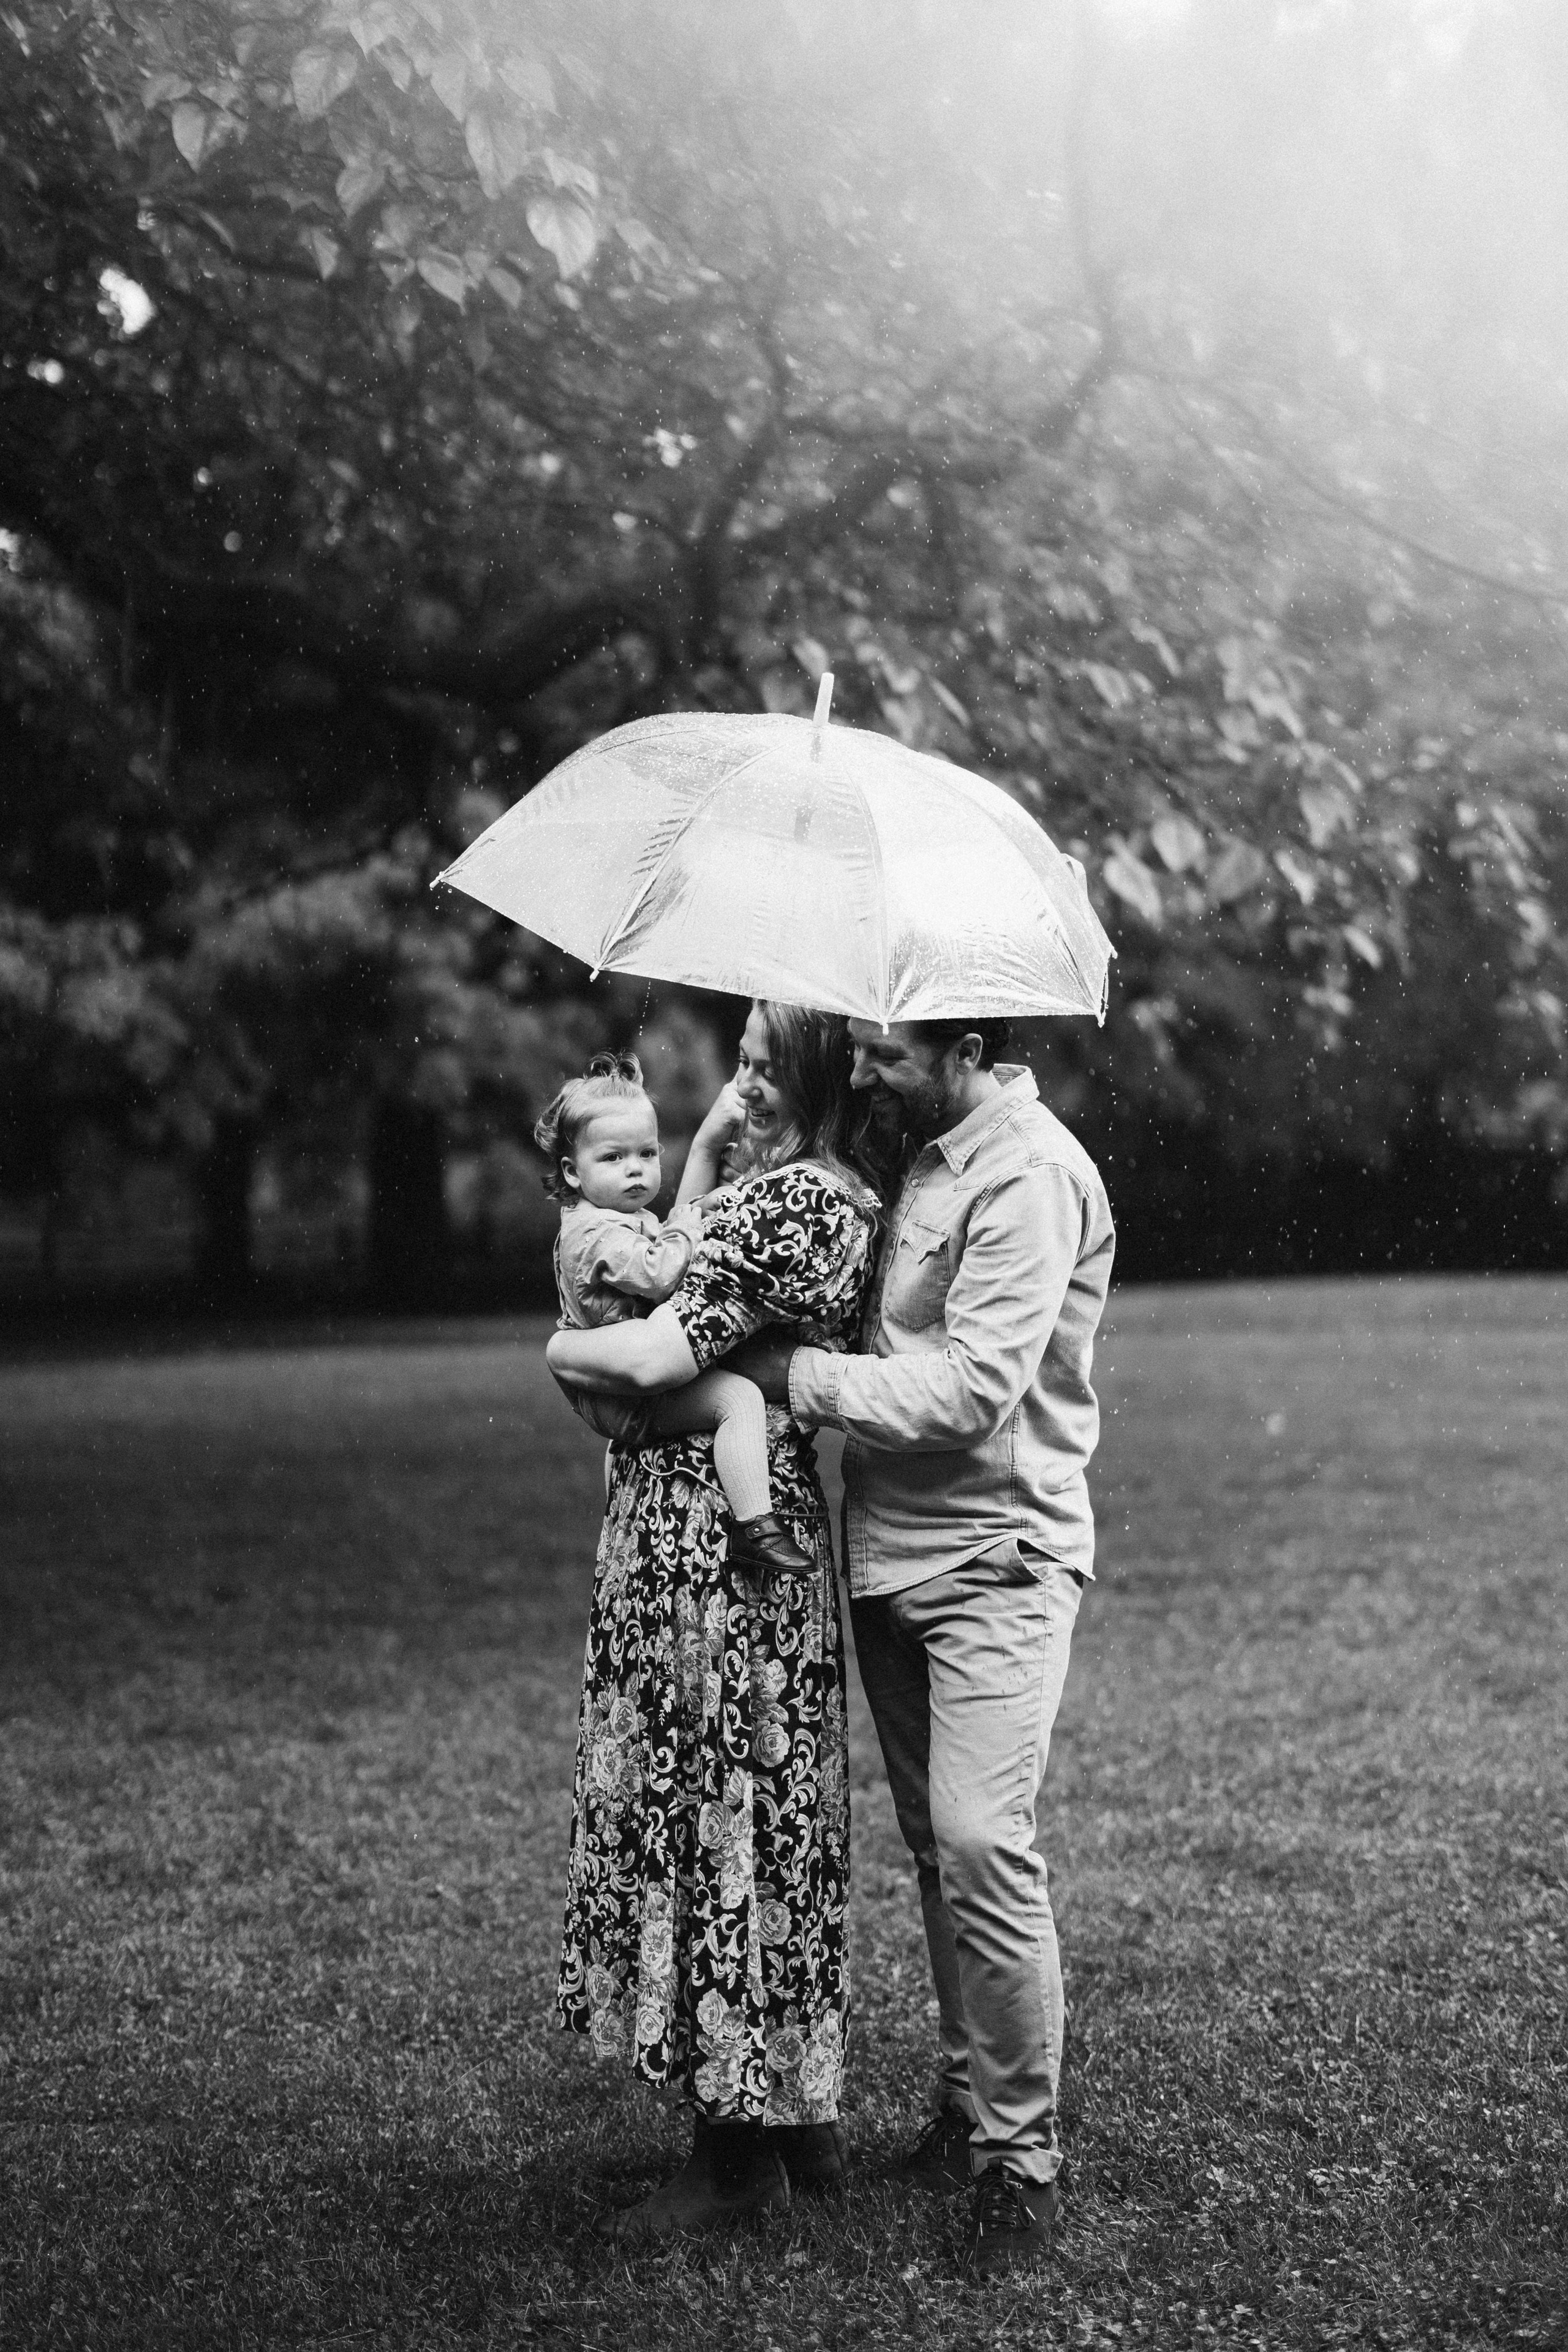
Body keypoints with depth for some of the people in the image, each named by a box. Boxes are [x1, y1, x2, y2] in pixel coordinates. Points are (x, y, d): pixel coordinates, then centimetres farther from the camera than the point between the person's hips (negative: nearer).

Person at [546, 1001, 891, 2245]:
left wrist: (562, 1344, -2)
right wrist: (707, 1148, 11)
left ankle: (740, 2151, 10)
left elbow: (658, 1356, -22)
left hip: (703, 1530, -10)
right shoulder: (848, 1195, 12)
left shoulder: (792, 1200, -18)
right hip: (772, 1530, 10)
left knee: (707, 1813, -1)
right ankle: (801, 2111, 26)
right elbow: (683, 1267, 22)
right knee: (770, 1817, 16)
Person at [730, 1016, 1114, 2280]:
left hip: (996, 1561, -8)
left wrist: (798, 1374, -14)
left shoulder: (1031, 1174, -17)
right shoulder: (922, 1153, 11)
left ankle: (1021, 2158, 0)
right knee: (934, 1846, 14)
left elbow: (969, 1391, -23)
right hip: (890, 1550, 8)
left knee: (983, 1847, -12)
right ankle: (966, 2104, 26)